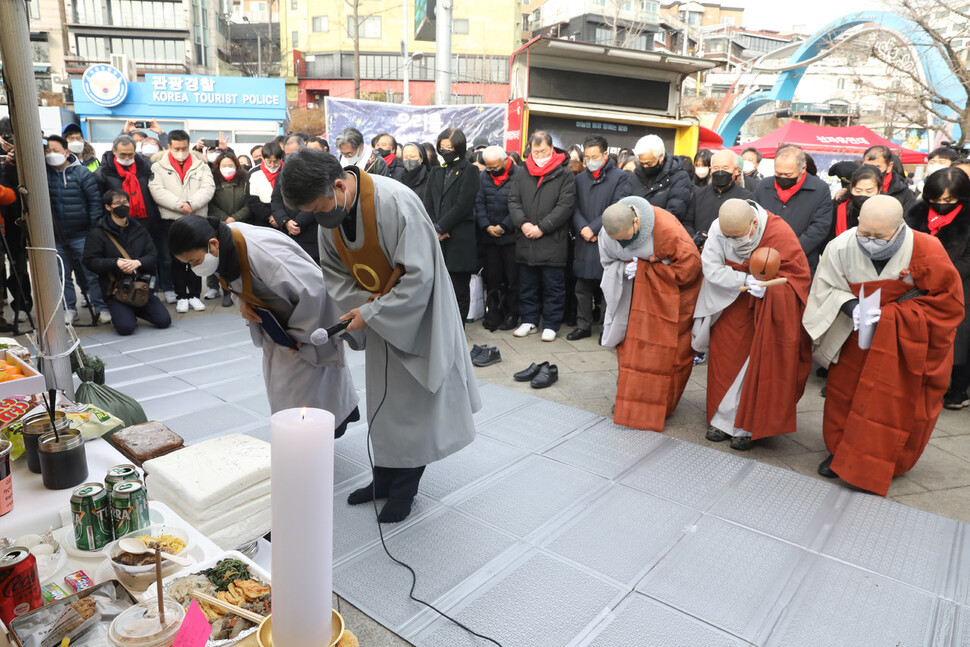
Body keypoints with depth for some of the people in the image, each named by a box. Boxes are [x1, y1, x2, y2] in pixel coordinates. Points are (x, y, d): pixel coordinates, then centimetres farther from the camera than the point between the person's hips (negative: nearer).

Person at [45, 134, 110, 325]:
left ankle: (101, 308, 6)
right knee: (62, 275, 9)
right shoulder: (45, 173, 4)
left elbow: (95, 201, -5)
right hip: (56, 237, 4)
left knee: (91, 273, -1)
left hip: (81, 235, -4)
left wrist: (95, 228, -10)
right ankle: (69, 309, 19)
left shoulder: (82, 173, -4)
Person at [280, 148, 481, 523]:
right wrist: (360, 303, -13)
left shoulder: (395, 203, -30)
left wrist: (370, 313, -23)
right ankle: (385, 479, 30)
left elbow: (418, 276, -29)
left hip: (416, 314, -6)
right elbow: (333, 269, 5)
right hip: (377, 316, 7)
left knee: (412, 401, 3)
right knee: (382, 397, 14)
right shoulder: (329, 213, -7)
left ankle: (405, 488, 20)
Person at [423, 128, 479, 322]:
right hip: (437, 240, 5)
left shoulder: (469, 171, 0)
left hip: (459, 240, -5)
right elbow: (428, 204, 11)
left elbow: (463, 205, -10)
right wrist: (434, 228, -6)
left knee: (459, 292, 2)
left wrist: (440, 228, -11)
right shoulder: (436, 172, 18)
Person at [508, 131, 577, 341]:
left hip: (553, 242, -4)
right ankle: (529, 321, 25)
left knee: (553, 286, 3)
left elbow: (565, 206, -9)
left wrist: (542, 227, -14)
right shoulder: (522, 174, 11)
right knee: (527, 285, 12)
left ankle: (551, 325, 13)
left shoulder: (564, 174, -1)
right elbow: (513, 201, 6)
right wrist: (523, 223, -11)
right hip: (525, 242, 4)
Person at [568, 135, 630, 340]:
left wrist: (593, 228, -14)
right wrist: (583, 228, -11)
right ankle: (583, 326, 23)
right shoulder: (580, 179, 14)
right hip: (584, 242, 4)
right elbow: (575, 208, 6)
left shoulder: (620, 177, 0)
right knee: (583, 289, 11)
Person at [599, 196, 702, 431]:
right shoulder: (608, 233, -15)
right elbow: (609, 262, 3)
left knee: (664, 349, -1)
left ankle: (660, 405, 13)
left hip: (667, 294, -4)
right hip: (634, 292, 4)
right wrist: (625, 268, -21)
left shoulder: (665, 227, -29)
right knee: (630, 342, 2)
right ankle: (629, 398, 17)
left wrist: (646, 269, -20)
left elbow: (690, 263, -22)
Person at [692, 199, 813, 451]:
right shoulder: (718, 228, -17)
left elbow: (799, 275, -14)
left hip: (768, 305, -2)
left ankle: (746, 426, 11)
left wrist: (766, 286, -29)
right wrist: (746, 280, -27)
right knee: (726, 359, 5)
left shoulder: (780, 233, -23)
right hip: (730, 302, 2)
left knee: (758, 363, -1)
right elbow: (711, 269, -15)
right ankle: (723, 419, 18)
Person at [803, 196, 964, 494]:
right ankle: (842, 452, 30)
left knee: (898, 403, 5)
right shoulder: (841, 247, -21)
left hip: (910, 341, -2)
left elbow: (947, 304, -15)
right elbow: (827, 290, -9)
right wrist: (852, 308, -30)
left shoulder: (926, 252, -25)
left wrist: (887, 314, -25)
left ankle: (880, 464, 23)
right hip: (859, 335, 2)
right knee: (845, 391, 9)